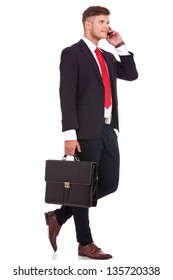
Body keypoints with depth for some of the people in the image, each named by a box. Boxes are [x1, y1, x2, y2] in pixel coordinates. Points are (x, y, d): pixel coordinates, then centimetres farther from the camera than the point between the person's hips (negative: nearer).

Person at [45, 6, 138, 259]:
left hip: (108, 130, 8)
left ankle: (58, 216, 20)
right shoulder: (72, 53, -5)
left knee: (110, 184, 7)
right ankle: (85, 243, 13)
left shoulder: (107, 57, 19)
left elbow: (131, 74, 17)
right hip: (87, 131, -8)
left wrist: (120, 46, 9)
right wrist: (70, 134, -19)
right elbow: (67, 95, -12)